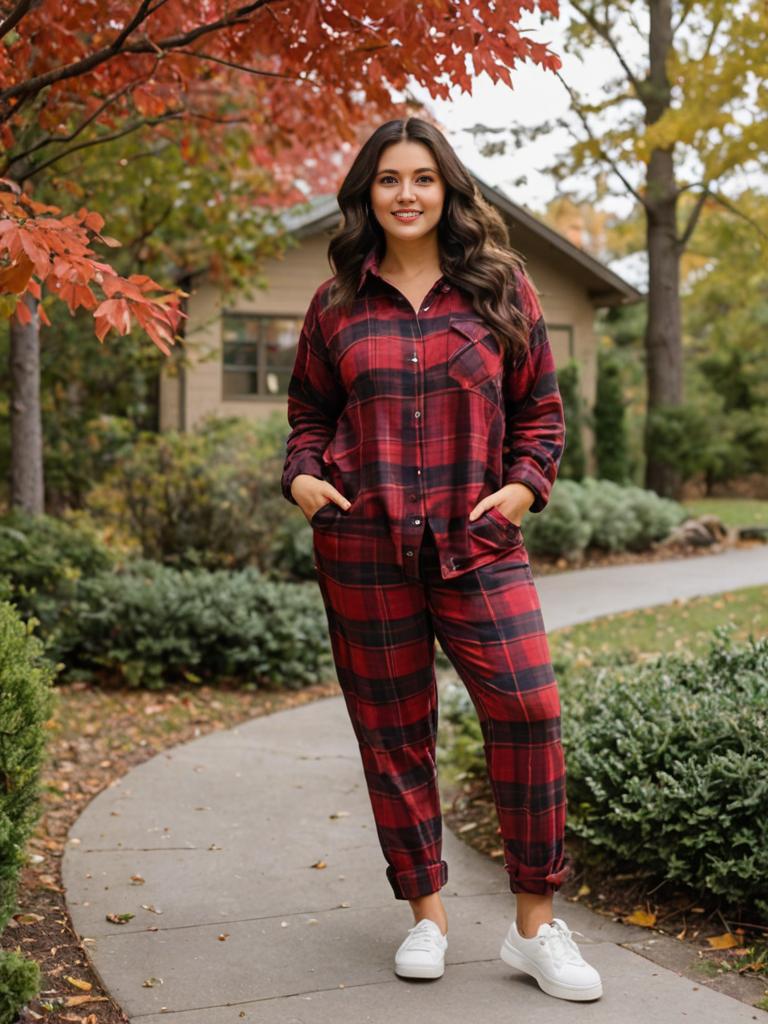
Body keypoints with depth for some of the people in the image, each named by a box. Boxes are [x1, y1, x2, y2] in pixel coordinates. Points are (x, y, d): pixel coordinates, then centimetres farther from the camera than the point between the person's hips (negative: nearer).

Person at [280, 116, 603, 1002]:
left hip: (477, 540, -1)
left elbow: (540, 407, 11)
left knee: (528, 709, -13)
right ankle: (426, 913, 23)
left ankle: (536, 926, 3)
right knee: (393, 729, 6)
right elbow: (310, 414, 17)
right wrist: (301, 477, -2)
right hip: (362, 545, 1)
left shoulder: (499, 288, 7)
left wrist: (526, 484, -5)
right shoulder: (337, 303, 9)